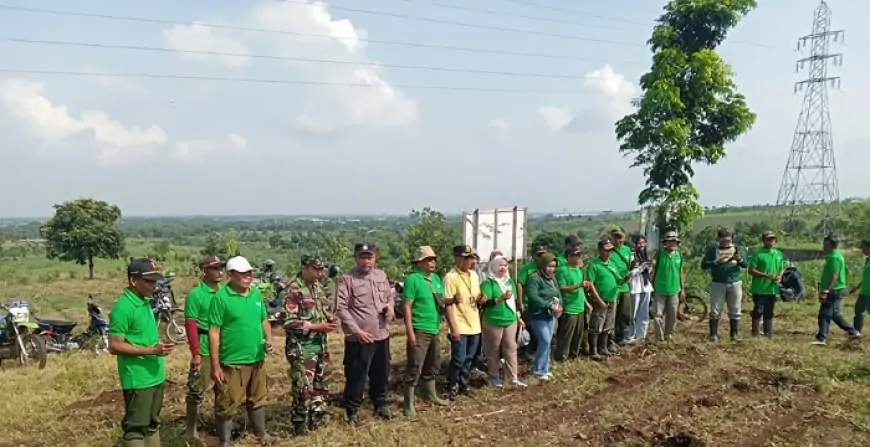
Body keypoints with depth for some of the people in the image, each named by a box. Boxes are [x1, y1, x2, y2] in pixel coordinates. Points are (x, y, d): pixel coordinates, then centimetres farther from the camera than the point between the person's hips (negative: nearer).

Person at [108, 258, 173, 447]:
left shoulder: (145, 302, 8)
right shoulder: (123, 307, -18)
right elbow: (115, 346, -19)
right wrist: (152, 350, -23)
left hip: (155, 375, 8)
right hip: (137, 379, -8)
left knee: (152, 423, 18)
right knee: (135, 427, 2)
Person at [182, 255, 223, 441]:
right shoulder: (195, 294, -11)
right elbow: (191, 325, -14)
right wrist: (195, 353, -16)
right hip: (204, 350, -6)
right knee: (197, 391, 2)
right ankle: (190, 430, 14)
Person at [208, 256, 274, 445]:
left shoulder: (256, 293, 5)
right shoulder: (221, 297, -13)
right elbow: (214, 332, -13)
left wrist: (269, 339, -3)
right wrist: (215, 365, -14)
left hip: (257, 359, 6)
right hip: (232, 362, -6)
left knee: (257, 401, 21)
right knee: (227, 405, 3)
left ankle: (261, 436, 37)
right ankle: (224, 442, 18)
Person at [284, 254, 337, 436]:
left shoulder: (318, 286, 8)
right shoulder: (294, 290, -17)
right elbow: (289, 322, -21)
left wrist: (332, 319, -2)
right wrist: (317, 327, -22)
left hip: (320, 345, 8)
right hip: (301, 347, -8)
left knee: (321, 385, 17)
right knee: (303, 388, -1)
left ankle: (316, 421, 32)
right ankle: (301, 428, 14)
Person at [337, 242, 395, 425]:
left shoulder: (381, 275, 7)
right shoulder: (348, 278, -12)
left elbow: (390, 295, 20)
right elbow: (341, 307, -15)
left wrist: (390, 307, -3)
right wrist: (356, 330, -18)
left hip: (382, 334, 6)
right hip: (359, 338, -6)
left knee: (381, 373, 17)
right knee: (356, 376, 2)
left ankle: (380, 404, 36)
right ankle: (352, 410, 19)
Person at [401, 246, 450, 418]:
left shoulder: (436, 278, 10)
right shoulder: (412, 279, -14)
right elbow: (407, 307, -17)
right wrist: (410, 332, -21)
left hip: (435, 330, 8)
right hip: (419, 331, -8)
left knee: (433, 365, 20)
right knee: (415, 367, -5)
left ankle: (430, 395, 37)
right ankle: (409, 404, 4)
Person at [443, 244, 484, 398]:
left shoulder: (474, 275, 9)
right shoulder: (451, 277, -13)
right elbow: (448, 304, -15)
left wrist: (481, 299, -5)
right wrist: (453, 328, -18)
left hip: (474, 325, 6)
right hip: (460, 327, -6)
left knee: (469, 359, 14)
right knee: (458, 359, -1)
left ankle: (464, 385, 28)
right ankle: (451, 387, 15)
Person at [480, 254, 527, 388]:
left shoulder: (510, 281, 11)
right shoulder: (488, 283, -10)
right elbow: (485, 303, -19)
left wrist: (518, 317, 20)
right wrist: (501, 298, -28)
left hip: (510, 320, 5)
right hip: (493, 322, -5)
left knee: (511, 349, 6)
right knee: (494, 350, 6)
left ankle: (514, 378, 10)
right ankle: (494, 377, 19)